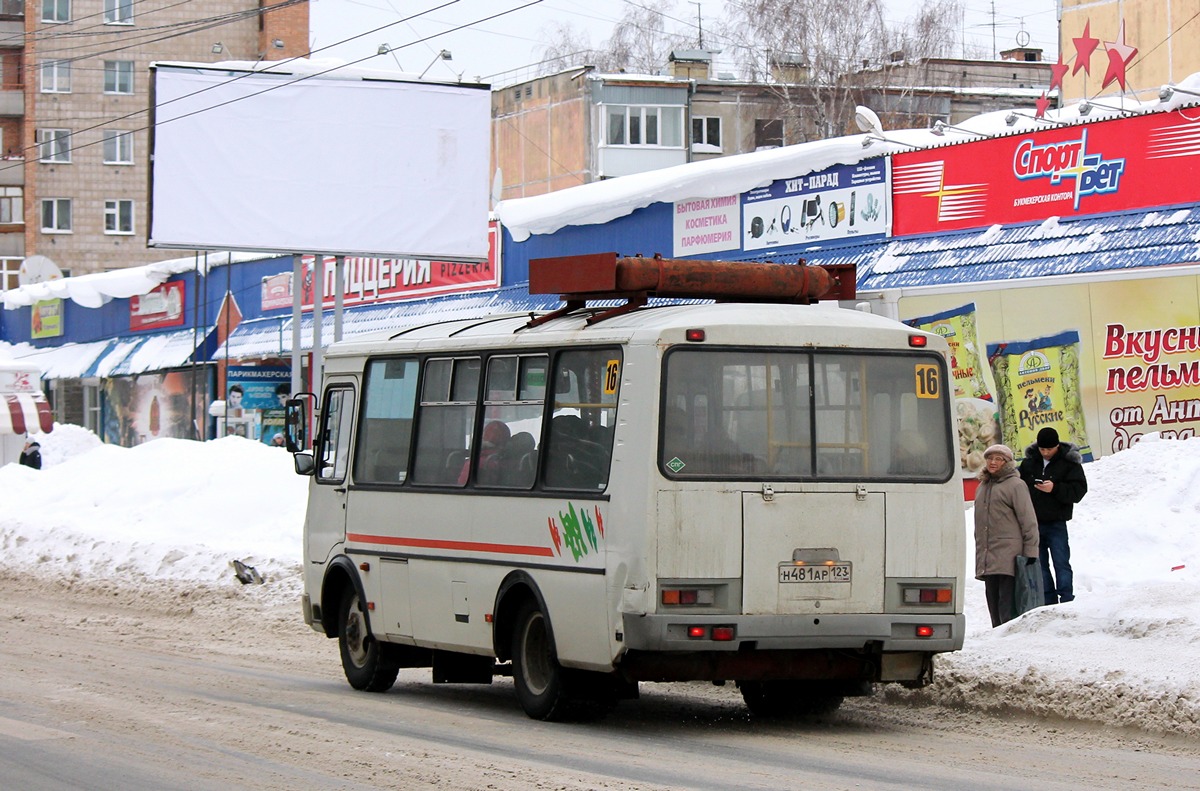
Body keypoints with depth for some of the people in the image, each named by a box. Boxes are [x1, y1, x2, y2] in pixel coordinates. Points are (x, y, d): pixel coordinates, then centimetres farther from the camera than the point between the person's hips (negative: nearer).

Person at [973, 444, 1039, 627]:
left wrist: (1030, 553, -11)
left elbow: (1029, 521, -6)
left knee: (1007, 609, -12)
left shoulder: (1015, 485, -3)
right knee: (994, 606, 8)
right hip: (987, 560, 7)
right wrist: (980, 556, 21)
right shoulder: (983, 487, 19)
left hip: (1008, 557, -7)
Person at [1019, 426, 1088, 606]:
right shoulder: (1029, 462, 7)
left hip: (1056, 523, -4)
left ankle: (1067, 602, -4)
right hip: (1033, 523, 4)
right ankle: (1048, 602, 13)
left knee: (1061, 562, -6)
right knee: (1039, 564, 7)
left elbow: (1079, 490, -11)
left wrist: (1055, 489, -24)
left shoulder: (1069, 463, -4)